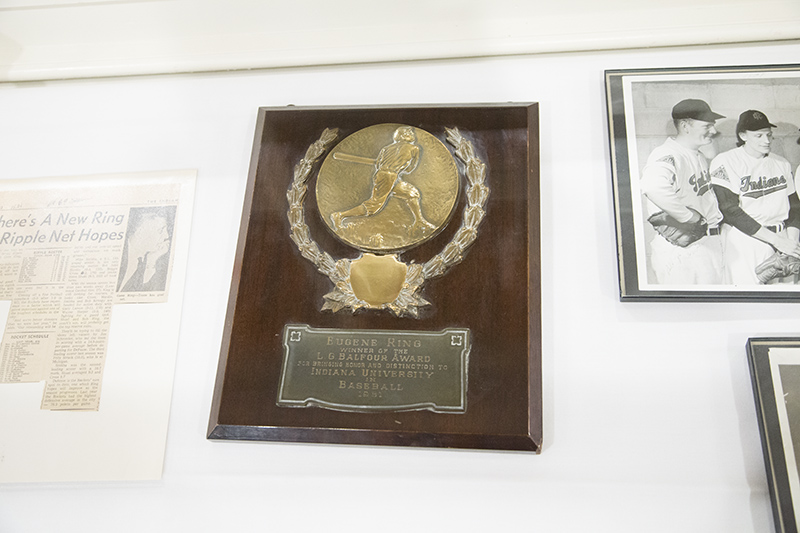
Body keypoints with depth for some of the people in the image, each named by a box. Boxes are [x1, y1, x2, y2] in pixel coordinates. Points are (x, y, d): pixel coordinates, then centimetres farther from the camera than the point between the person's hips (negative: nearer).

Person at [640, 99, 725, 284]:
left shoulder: (699, 156, 15)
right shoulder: (667, 156, -20)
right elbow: (652, 186, -43)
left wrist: (715, 218, 13)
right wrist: (688, 216, -30)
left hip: (710, 245, 10)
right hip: (681, 250, -10)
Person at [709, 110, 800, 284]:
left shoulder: (781, 164, 13)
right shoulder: (725, 163, -5)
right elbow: (731, 211, -13)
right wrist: (777, 240, -15)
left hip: (782, 239, 5)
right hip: (744, 242, -5)